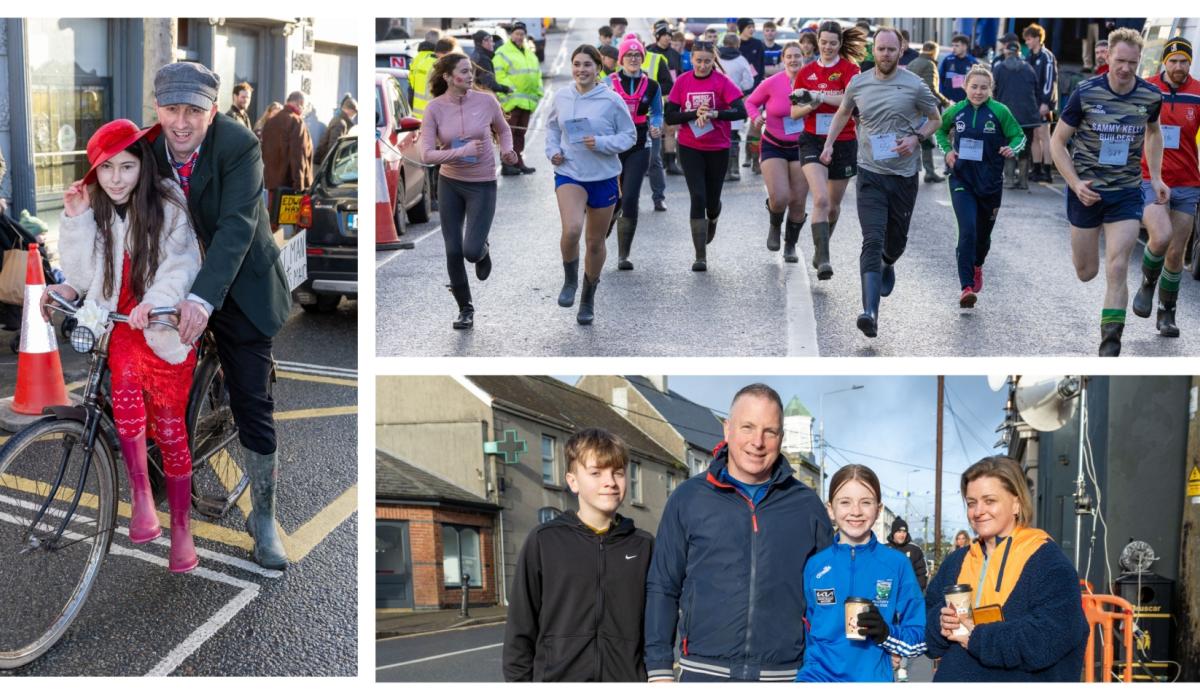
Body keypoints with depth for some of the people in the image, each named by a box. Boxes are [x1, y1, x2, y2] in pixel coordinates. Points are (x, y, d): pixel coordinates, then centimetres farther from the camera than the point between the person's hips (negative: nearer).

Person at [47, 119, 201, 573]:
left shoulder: (168, 205, -6)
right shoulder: (93, 208, 4)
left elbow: (181, 264, -13)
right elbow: (81, 276, -2)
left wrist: (154, 300, -31)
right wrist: (75, 220, -12)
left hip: (164, 325, -2)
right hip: (117, 320, 2)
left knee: (169, 425, -2)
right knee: (126, 370, -31)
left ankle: (181, 526, 12)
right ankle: (139, 492, -21)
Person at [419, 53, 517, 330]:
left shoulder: (486, 101, -10)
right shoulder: (435, 108, -11)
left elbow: (503, 130, 11)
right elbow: (426, 155, -15)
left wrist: (507, 150, -8)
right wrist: (462, 151, -25)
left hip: (482, 184, -1)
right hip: (449, 183, 1)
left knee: (471, 251, -12)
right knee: (453, 252, 3)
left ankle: (483, 250, 28)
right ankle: (465, 310, 22)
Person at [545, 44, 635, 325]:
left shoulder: (612, 100, -8)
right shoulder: (561, 98, 1)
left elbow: (629, 136, -2)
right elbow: (551, 127, 19)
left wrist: (601, 143, -18)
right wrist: (552, 150, 1)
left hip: (603, 177, 0)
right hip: (569, 174, 0)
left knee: (595, 242, 10)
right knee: (571, 230, -25)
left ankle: (588, 298, 31)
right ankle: (570, 281, 3)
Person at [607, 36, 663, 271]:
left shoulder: (652, 86, 3)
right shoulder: (609, 82, 0)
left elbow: (657, 113, 15)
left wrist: (656, 126, -6)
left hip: (639, 147, 0)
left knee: (630, 199, -11)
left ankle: (624, 255, -4)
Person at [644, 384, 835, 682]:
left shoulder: (807, 506, 7)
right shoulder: (688, 498, 4)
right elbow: (662, 589, 5)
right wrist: (659, 669, -1)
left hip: (786, 673, 1)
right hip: (702, 670, -1)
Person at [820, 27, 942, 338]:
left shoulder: (914, 86, -3)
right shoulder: (858, 83, 4)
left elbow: (935, 119, 10)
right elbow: (843, 113, 23)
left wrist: (916, 138, -8)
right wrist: (829, 143, 12)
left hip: (904, 175, 0)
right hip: (870, 174, 0)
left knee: (897, 239, 14)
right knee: (873, 240, -14)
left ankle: (888, 266, 52)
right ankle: (870, 312, -22)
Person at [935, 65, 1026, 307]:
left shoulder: (999, 112, -7)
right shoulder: (956, 111, -1)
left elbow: (1019, 136, 1)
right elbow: (940, 130, 17)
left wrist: (1012, 149, -21)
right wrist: (947, 150, 0)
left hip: (990, 182, 1)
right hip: (962, 180, -1)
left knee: (983, 233, 16)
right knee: (967, 231, -17)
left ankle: (977, 266, 48)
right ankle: (966, 286, -16)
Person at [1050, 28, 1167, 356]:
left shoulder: (1151, 96, -4)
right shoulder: (1086, 93, -12)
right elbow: (1057, 141, -4)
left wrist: (1156, 178, 10)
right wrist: (1076, 184, -15)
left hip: (1127, 193, 1)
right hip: (1087, 191, -1)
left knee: (1117, 270, -11)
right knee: (1085, 273, 9)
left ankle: (1110, 346, -4)